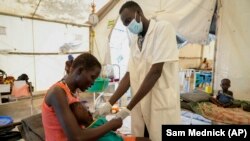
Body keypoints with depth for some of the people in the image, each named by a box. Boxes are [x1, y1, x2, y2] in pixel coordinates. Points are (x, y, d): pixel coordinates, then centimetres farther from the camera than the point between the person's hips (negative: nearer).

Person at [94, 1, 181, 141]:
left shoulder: (163, 28, -9)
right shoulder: (134, 42, 10)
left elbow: (155, 72, -18)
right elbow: (129, 75, 8)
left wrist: (128, 107, -16)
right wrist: (109, 103, 0)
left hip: (162, 105, -5)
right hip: (140, 105, 6)